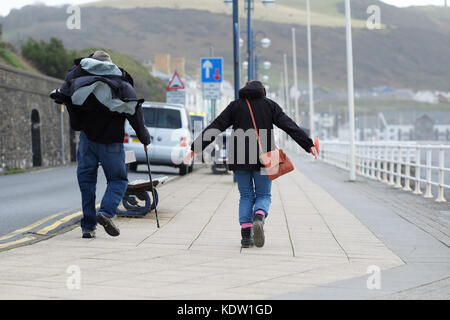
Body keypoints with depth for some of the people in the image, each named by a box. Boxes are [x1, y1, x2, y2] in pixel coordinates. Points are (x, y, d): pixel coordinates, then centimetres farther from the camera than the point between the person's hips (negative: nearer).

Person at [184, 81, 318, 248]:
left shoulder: (235, 106, 10)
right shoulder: (270, 105, 8)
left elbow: (214, 128, 4)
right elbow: (290, 126, -1)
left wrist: (196, 148, 4)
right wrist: (308, 145, -3)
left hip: (239, 159, 1)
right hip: (264, 160, -1)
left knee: (246, 196, 11)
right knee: (263, 195, 10)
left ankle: (246, 234, -2)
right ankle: (259, 218, -21)